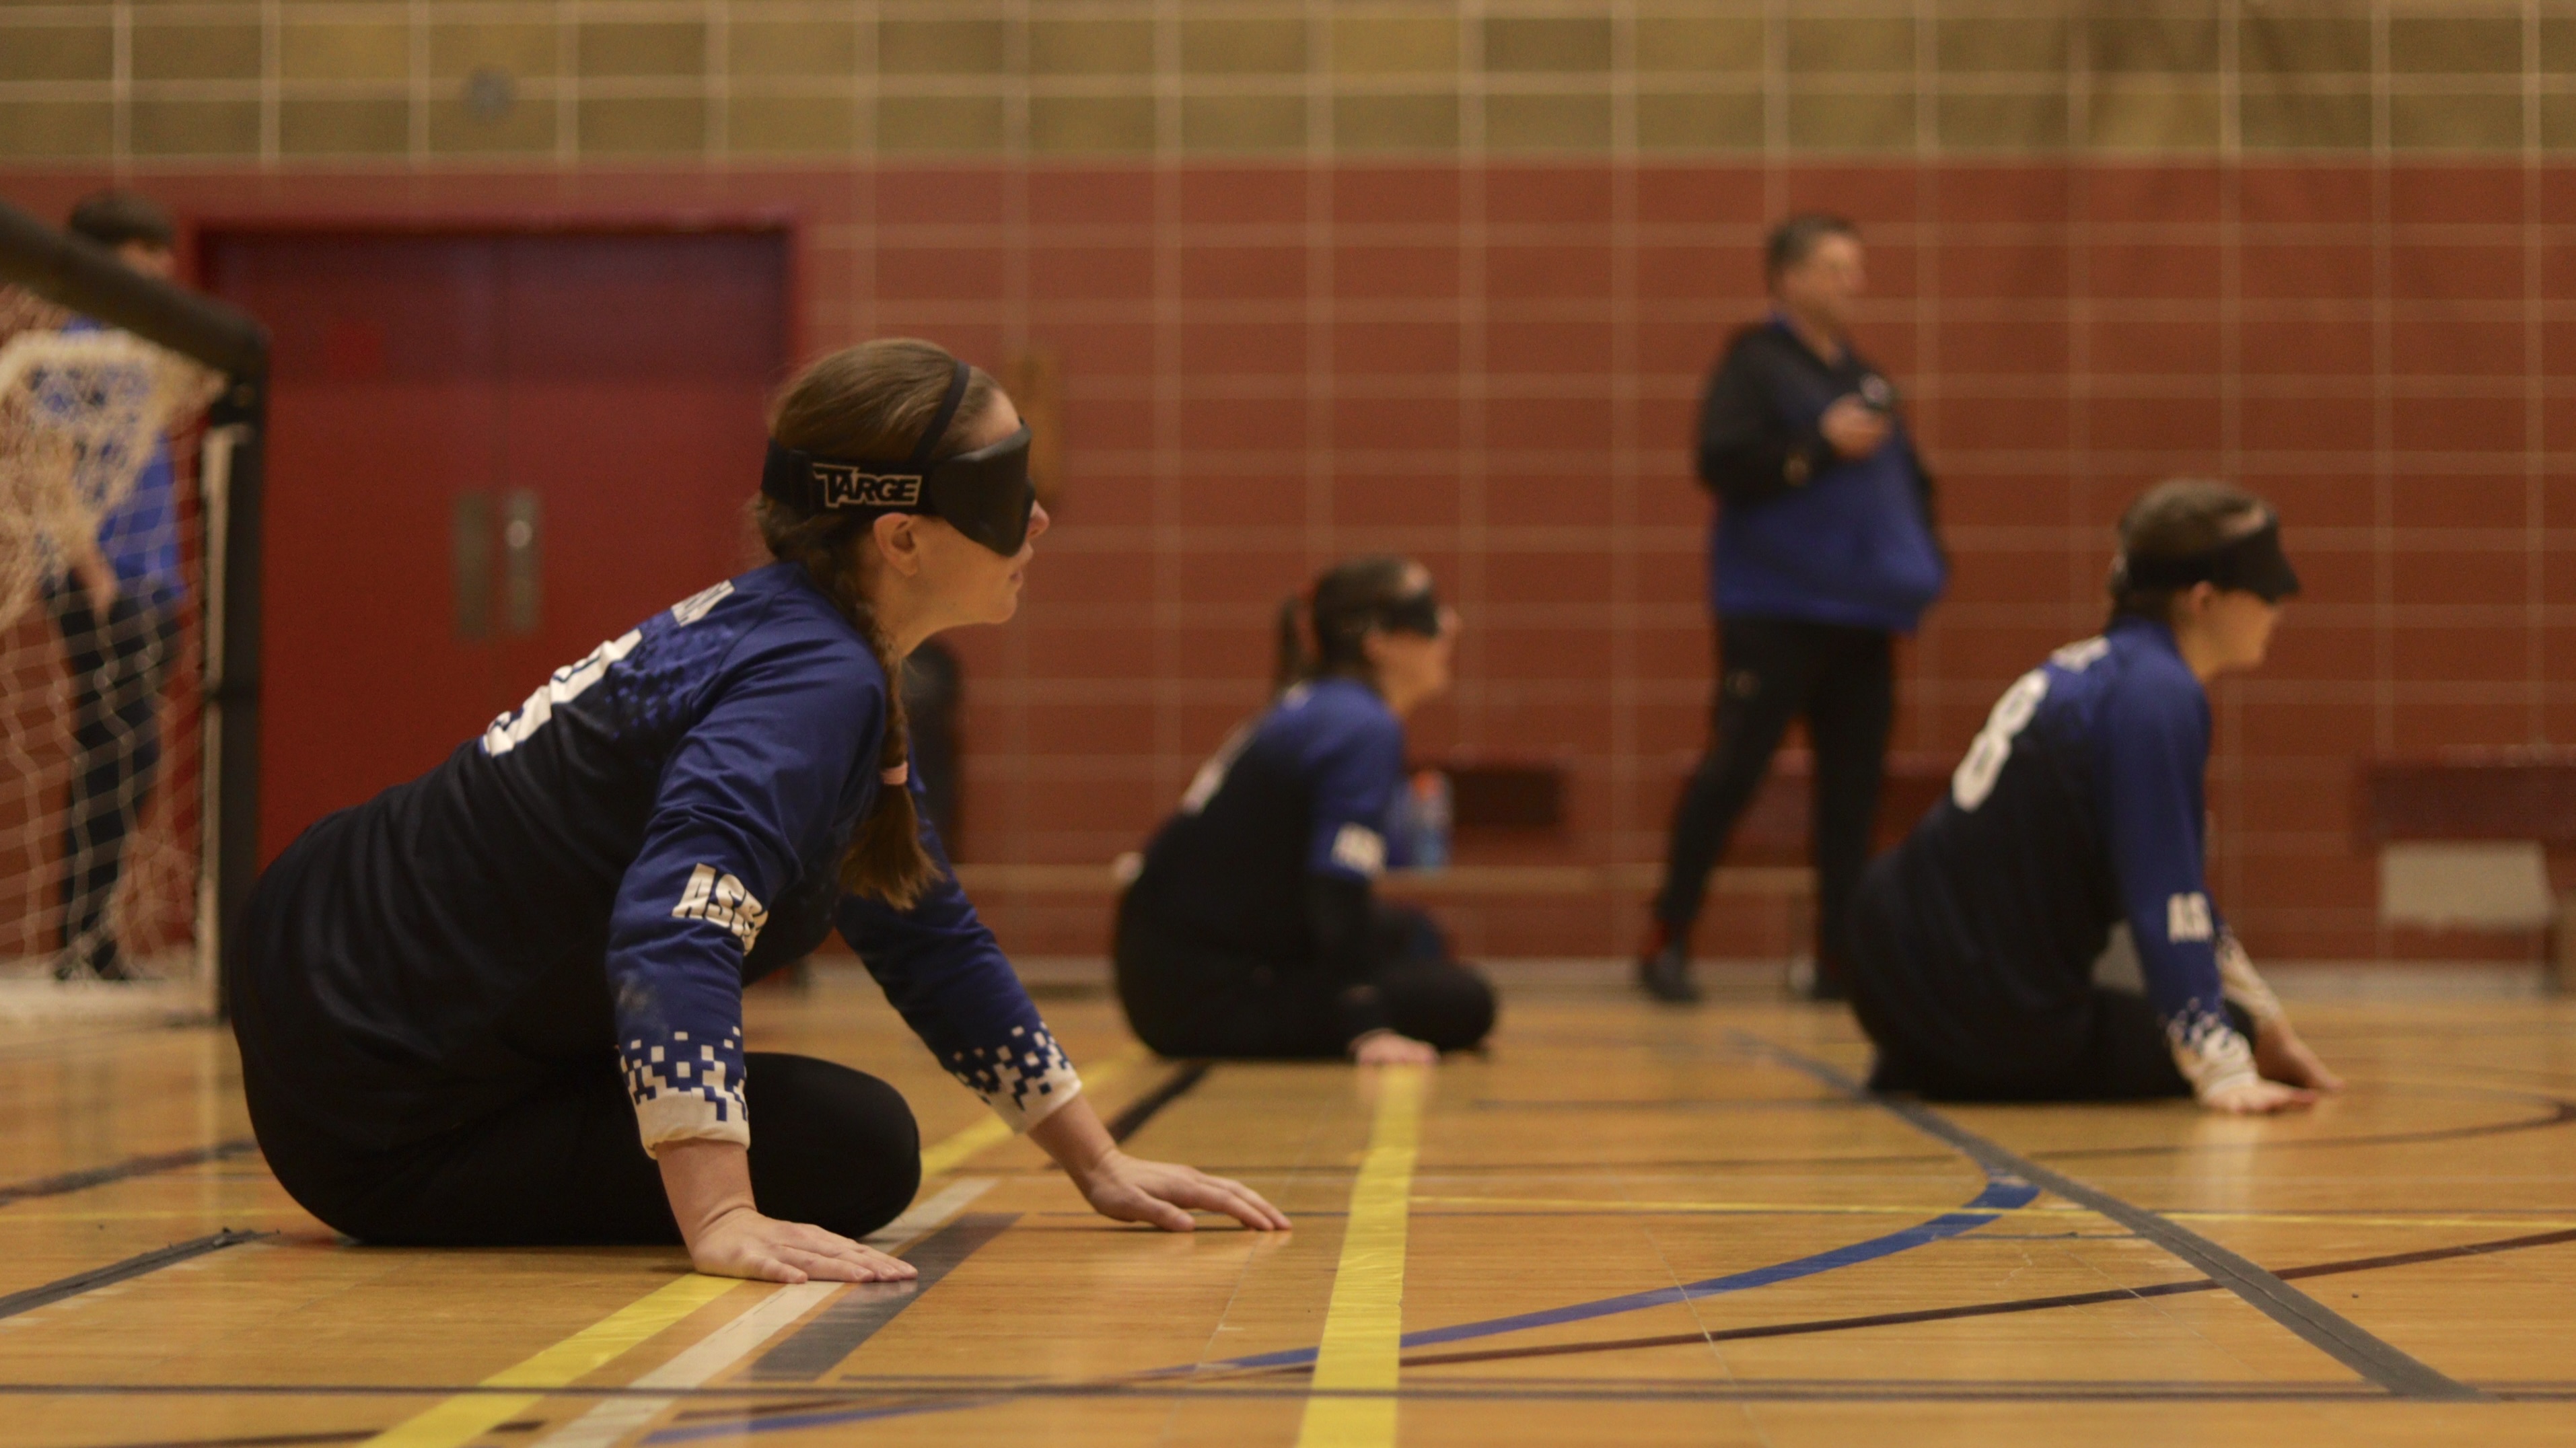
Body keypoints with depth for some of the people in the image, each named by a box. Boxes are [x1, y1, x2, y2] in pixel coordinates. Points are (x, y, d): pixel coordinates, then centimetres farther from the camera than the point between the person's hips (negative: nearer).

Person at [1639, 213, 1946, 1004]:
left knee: (1853, 788, 4)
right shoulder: (1755, 361, -2)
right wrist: (1821, 444, -17)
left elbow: (1908, 479, 25)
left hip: (1862, 614, 7)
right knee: (1733, 769, -10)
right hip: (1773, 611, -7)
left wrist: (1922, 561, 9)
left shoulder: (1864, 376, 18)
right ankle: (1667, 943, -1)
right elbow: (1723, 463, -15)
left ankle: (1841, 957, 10)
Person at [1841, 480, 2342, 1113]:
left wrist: (2266, 1020, 25)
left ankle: (1927, 1064, 15)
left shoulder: (2102, 666, 12)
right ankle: (1946, 1080, 0)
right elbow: (2166, 901, -22)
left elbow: (2180, 887, 21)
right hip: (1990, 1009, -9)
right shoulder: (2158, 698, -16)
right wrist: (2224, 1072, -23)